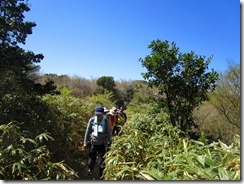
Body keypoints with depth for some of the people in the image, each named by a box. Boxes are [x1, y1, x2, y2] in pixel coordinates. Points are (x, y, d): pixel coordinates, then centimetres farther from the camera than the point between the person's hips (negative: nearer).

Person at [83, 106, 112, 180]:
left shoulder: (106, 121, -11)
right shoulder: (92, 120, -10)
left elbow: (108, 133, -3)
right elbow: (87, 132, 0)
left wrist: (109, 144, 1)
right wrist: (85, 142, 5)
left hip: (102, 144, -1)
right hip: (92, 143, 1)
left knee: (101, 163, -1)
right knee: (91, 162, 10)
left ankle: (101, 176, 29)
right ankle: (90, 169, 47)